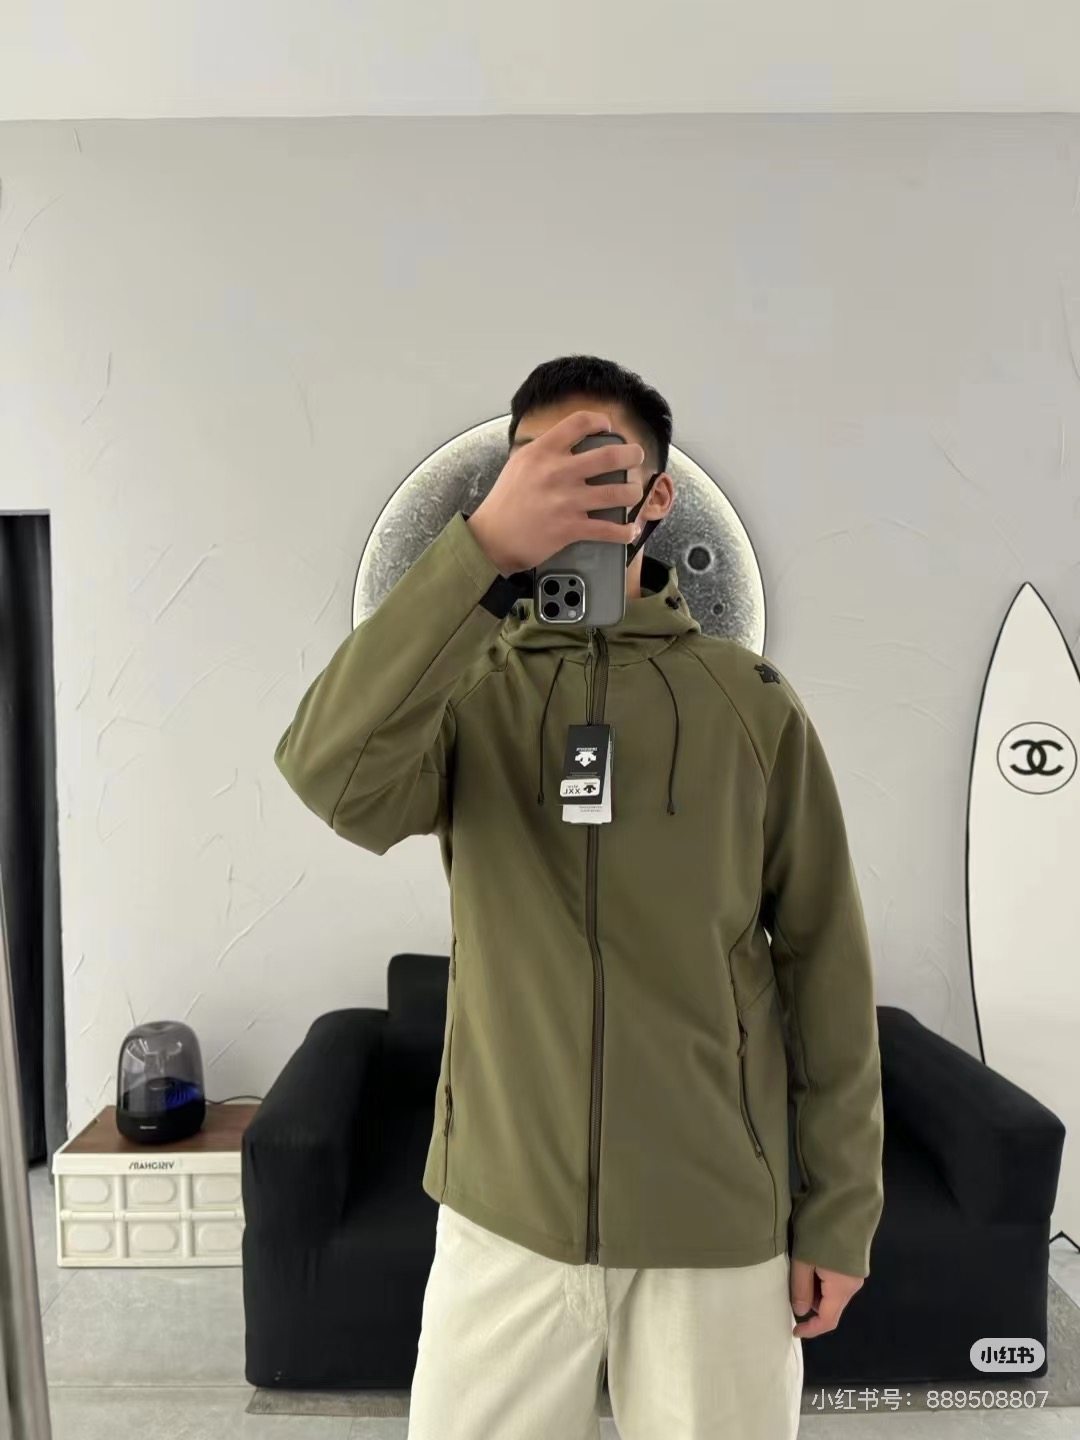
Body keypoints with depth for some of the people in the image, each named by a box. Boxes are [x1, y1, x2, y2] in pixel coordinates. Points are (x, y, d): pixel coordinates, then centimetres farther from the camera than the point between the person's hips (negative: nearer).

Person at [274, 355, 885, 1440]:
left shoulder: (751, 701, -5)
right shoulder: (469, 689, -4)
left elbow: (824, 958, -2)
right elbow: (332, 780, -25)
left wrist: (840, 1211, 1)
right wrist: (485, 546, -33)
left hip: (722, 1223, 0)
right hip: (502, 1211, 1)